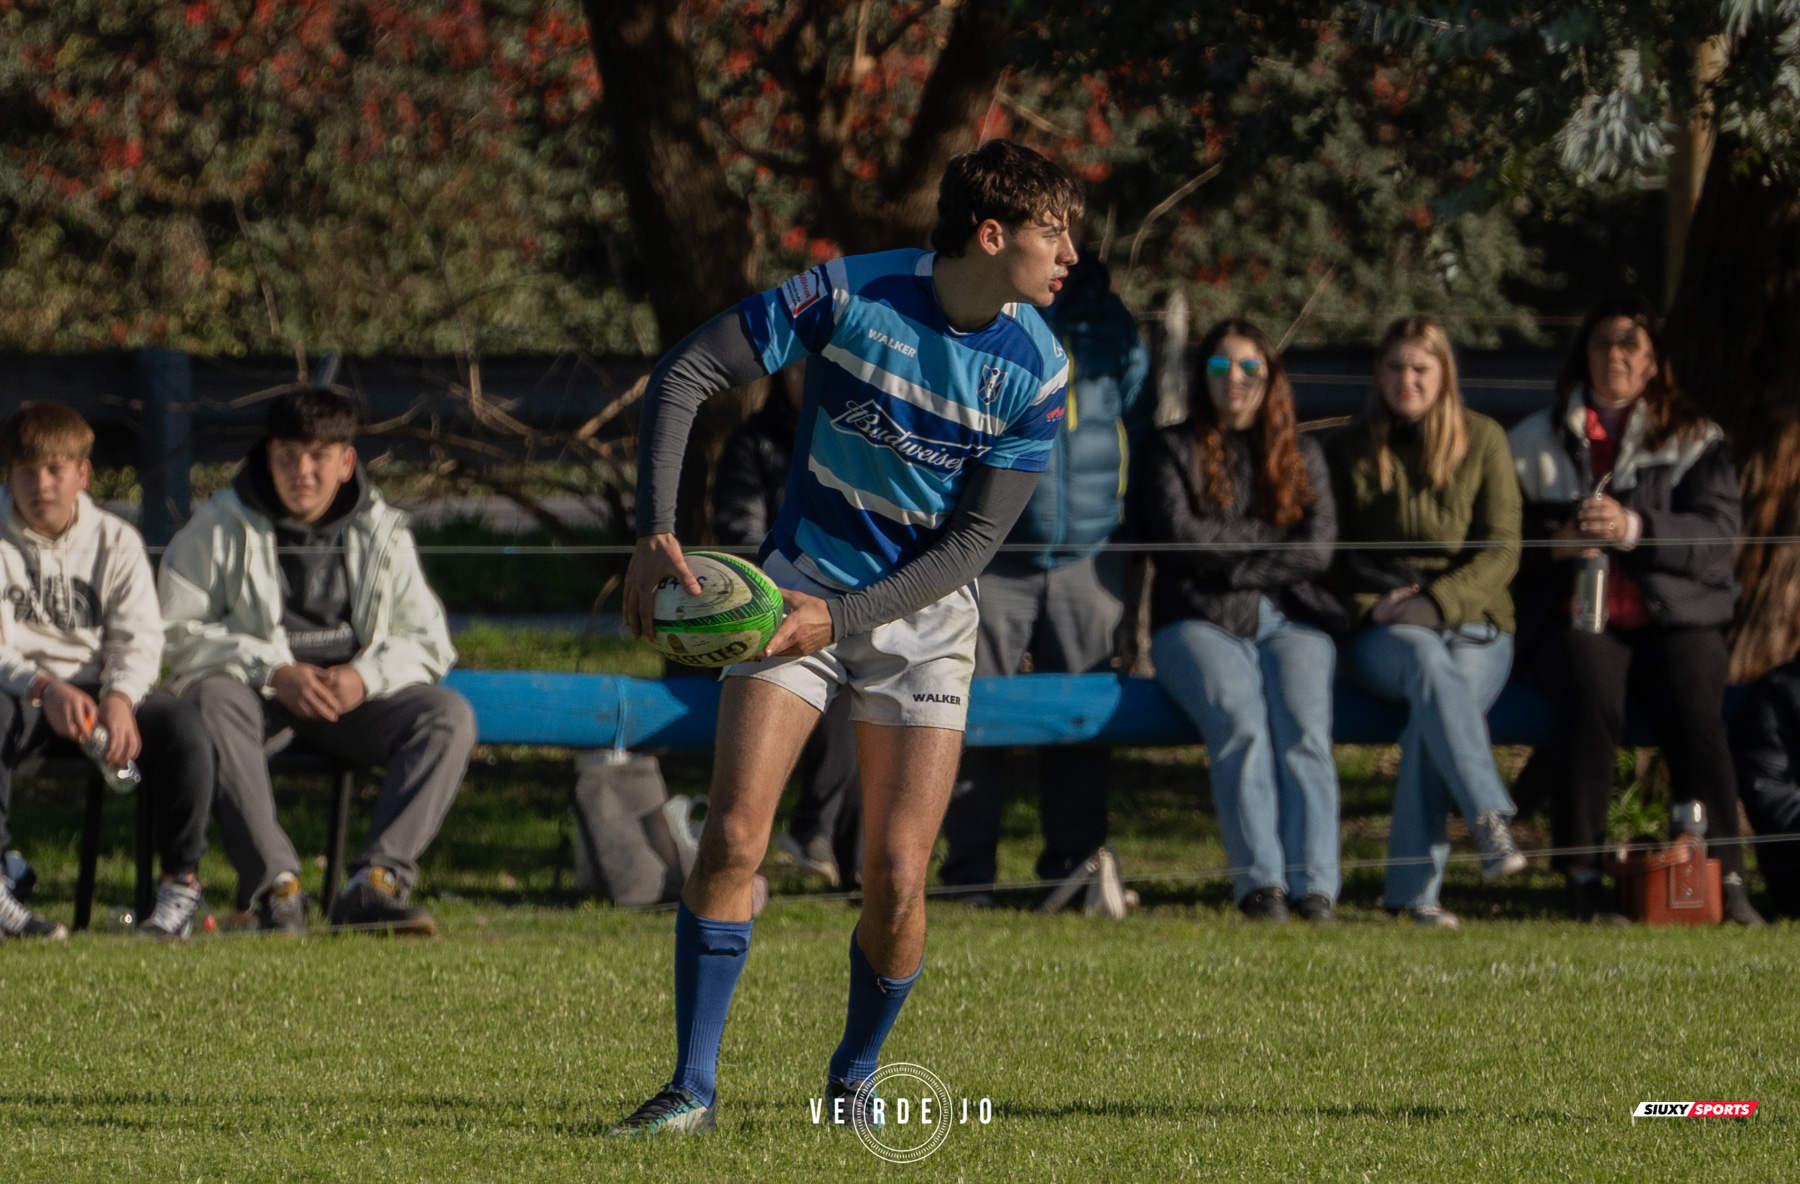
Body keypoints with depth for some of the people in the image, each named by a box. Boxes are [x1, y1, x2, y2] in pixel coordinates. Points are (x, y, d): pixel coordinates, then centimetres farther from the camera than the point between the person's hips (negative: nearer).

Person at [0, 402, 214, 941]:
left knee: (180, 725, -26)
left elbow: (138, 638, -2)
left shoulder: (114, 540, 8)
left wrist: (120, 697, -24)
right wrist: (44, 689, -29)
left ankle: (182, 882, -19)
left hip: (95, 694, 2)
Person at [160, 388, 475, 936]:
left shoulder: (381, 532, 9)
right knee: (214, 702, -38)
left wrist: (364, 677, -16)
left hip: (353, 692, 2)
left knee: (449, 716, -24)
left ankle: (376, 882, -36)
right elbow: (181, 630, -6)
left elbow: (427, 642, 6)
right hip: (257, 693, -2)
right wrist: (273, 671, -19)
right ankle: (275, 886, -43)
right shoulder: (220, 527, 2)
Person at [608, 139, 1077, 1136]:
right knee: (732, 838, -14)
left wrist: (841, 618, -24)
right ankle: (694, 1089, -4)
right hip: (800, 579, -1)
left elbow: (972, 543, -12)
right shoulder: (848, 296, -17)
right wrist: (656, 531, -21)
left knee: (896, 883, -7)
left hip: (920, 616, 1)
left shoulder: (1035, 370, -12)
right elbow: (684, 373, -12)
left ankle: (855, 1075, 20)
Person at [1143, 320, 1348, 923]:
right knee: (1240, 722, -32)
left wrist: (1230, 565, -3)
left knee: (1304, 725, -28)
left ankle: (1315, 883, -34)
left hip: (1289, 618, 2)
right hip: (1200, 622, -2)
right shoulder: (1174, 449, 14)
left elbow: (1319, 551, 6)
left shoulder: (1302, 455, 20)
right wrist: (1273, 538, 1)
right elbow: (1175, 535, -3)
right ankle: (1259, 879, -36)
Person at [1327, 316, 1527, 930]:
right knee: (1427, 661, -38)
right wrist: (1370, 608, -7)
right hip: (1383, 632, 0)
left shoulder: (1482, 440, 8)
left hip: (1474, 626, 0)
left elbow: (1502, 551, 1)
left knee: (1434, 712, -34)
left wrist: (1436, 602, -13)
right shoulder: (1349, 450, 12)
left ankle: (1414, 888, -35)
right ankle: (1489, 818, -50)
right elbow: (1331, 557, 12)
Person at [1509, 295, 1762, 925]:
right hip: (1574, 615, 0)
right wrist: (1556, 542, -11)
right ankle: (1583, 879, -35)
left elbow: (1717, 532, -1)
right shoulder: (1536, 441, 18)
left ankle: (1725, 878, -33)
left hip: (1675, 615, 1)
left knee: (1694, 706, -30)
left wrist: (1635, 529, -17)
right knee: (1591, 695, -34)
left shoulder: (1695, 439, 15)